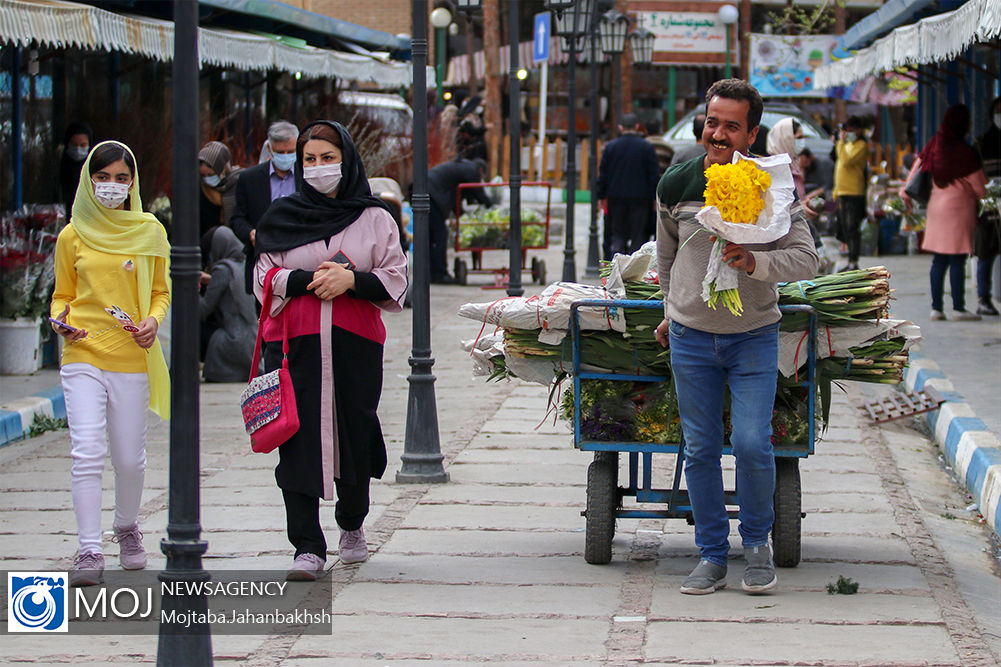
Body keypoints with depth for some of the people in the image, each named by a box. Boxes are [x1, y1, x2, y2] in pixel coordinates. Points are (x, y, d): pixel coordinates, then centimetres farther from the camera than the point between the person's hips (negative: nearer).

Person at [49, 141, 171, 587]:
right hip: (82, 354, -1)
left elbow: (161, 291, 14)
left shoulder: (149, 232, 5)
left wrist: (153, 321, -6)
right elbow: (62, 295, 14)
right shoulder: (73, 236, 5)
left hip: (132, 357, 1)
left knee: (129, 458, 7)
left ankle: (127, 527, 36)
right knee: (86, 453, -14)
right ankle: (89, 552, -11)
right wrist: (61, 321, -7)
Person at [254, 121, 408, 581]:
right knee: (298, 442, -8)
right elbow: (265, 279, 5)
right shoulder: (282, 217, 11)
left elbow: (395, 279, 4)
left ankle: (352, 525, 31)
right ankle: (307, 548, -7)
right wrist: (309, 280, -11)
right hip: (293, 344, 0)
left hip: (356, 344, 0)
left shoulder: (374, 218, 9)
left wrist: (350, 280, -13)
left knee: (355, 436, 4)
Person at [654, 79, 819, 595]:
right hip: (691, 339, 2)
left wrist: (755, 262, -29)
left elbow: (806, 258, -12)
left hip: (754, 336, -2)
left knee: (752, 444, -11)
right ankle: (711, 556, 15)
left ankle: (757, 543, 12)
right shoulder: (675, 186, -2)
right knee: (700, 450, 3)